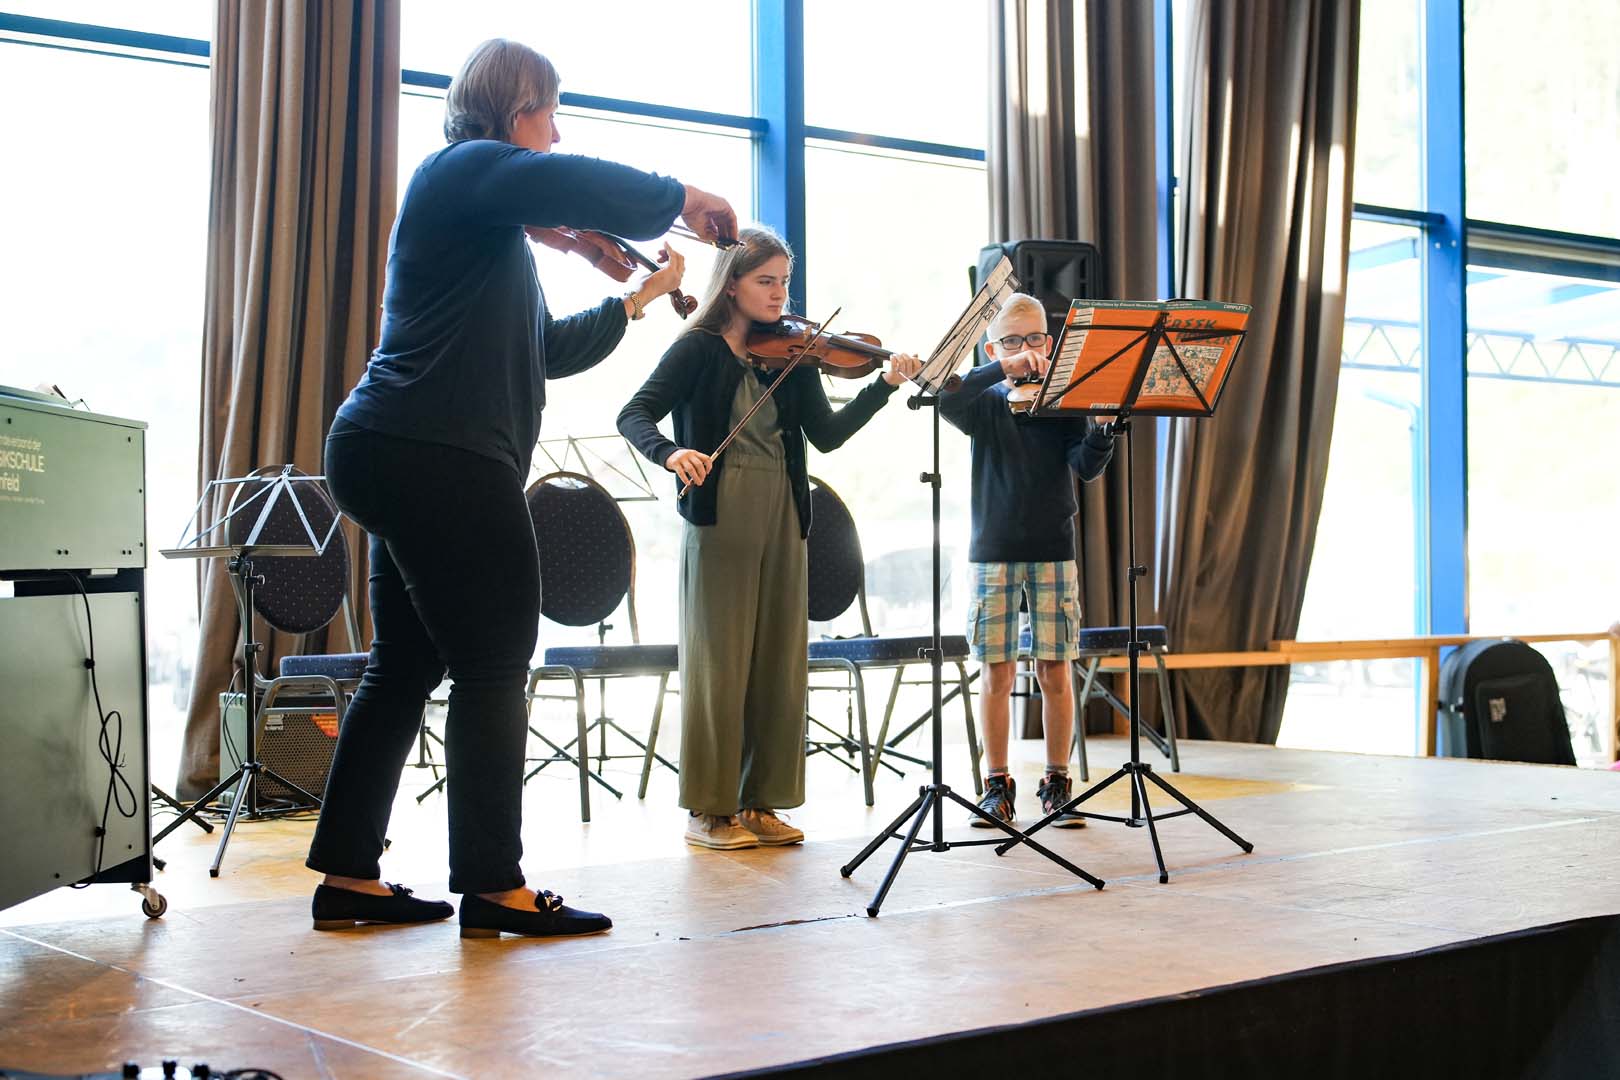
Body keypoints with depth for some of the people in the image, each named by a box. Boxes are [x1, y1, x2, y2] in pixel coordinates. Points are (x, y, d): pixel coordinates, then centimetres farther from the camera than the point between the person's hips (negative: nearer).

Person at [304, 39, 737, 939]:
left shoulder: (492, 221, 24)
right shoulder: (468, 169, -5)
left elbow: (547, 351, 29)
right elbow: (582, 186, -26)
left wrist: (637, 301, 31)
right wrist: (682, 199, -12)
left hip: (402, 460, 10)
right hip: (440, 458, -10)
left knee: (409, 667, 13)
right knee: (494, 665, -4)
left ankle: (350, 878, 18)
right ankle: (494, 887, 1)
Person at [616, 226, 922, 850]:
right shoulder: (699, 350, -1)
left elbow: (827, 434, 2)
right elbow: (634, 416, -10)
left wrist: (885, 386, -10)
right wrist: (672, 453, -30)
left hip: (782, 523, 5)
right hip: (719, 520, -5)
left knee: (779, 664, 5)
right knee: (719, 663, -2)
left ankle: (759, 802, 15)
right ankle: (708, 809, 6)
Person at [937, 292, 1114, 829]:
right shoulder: (985, 403, 5)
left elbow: (1087, 467, -7)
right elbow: (946, 402, -18)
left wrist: (1102, 428, -25)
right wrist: (1003, 369, -25)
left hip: (1052, 548, 0)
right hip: (994, 550, 0)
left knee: (1054, 669, 2)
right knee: (998, 670, 1)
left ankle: (1057, 781, 13)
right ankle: (997, 784, 11)